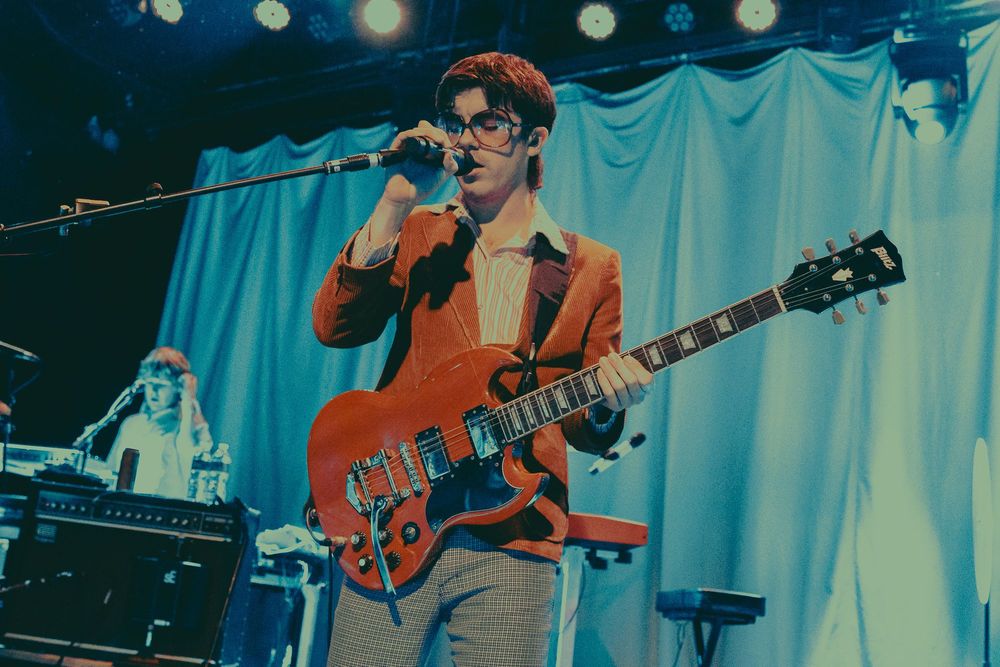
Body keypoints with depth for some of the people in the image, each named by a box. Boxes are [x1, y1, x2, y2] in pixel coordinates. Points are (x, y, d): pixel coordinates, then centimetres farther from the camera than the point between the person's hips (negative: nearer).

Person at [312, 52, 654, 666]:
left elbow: (586, 431, 9)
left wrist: (606, 407, -14)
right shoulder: (418, 233, 11)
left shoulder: (591, 267, 9)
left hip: (514, 541, 0)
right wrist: (396, 204, -13)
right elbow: (335, 327, -6)